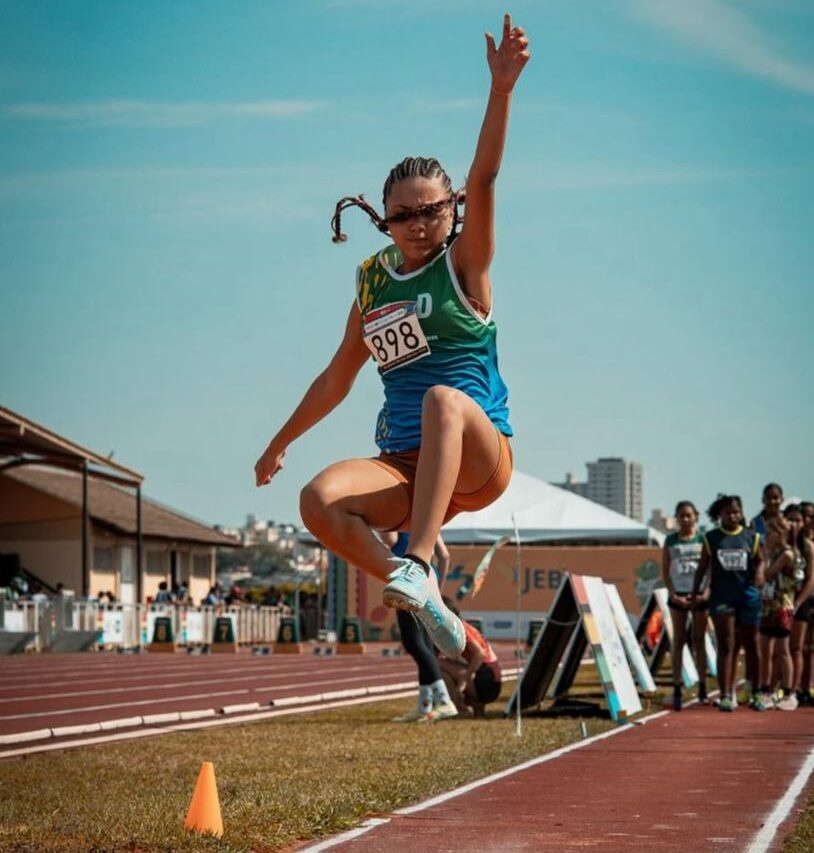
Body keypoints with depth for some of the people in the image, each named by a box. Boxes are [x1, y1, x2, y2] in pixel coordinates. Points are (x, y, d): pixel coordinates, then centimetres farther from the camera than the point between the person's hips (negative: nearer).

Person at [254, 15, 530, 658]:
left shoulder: (462, 265, 4)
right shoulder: (374, 284, 16)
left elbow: (483, 180, -12)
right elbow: (337, 379, 29)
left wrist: (502, 88, -26)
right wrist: (280, 443, 36)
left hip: (480, 459, -4)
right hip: (405, 469, 4)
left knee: (444, 399, -39)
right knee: (320, 500, -26)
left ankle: (418, 566, -48)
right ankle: (424, 603, -22)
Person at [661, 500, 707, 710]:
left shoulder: (703, 539, 2)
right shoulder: (670, 541, 5)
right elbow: (665, 572, 4)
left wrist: (705, 593, -11)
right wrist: (673, 595, -7)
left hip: (699, 595, -1)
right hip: (678, 596, 1)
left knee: (699, 640, 4)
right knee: (678, 641, 2)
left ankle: (702, 687, 9)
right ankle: (677, 689, 1)